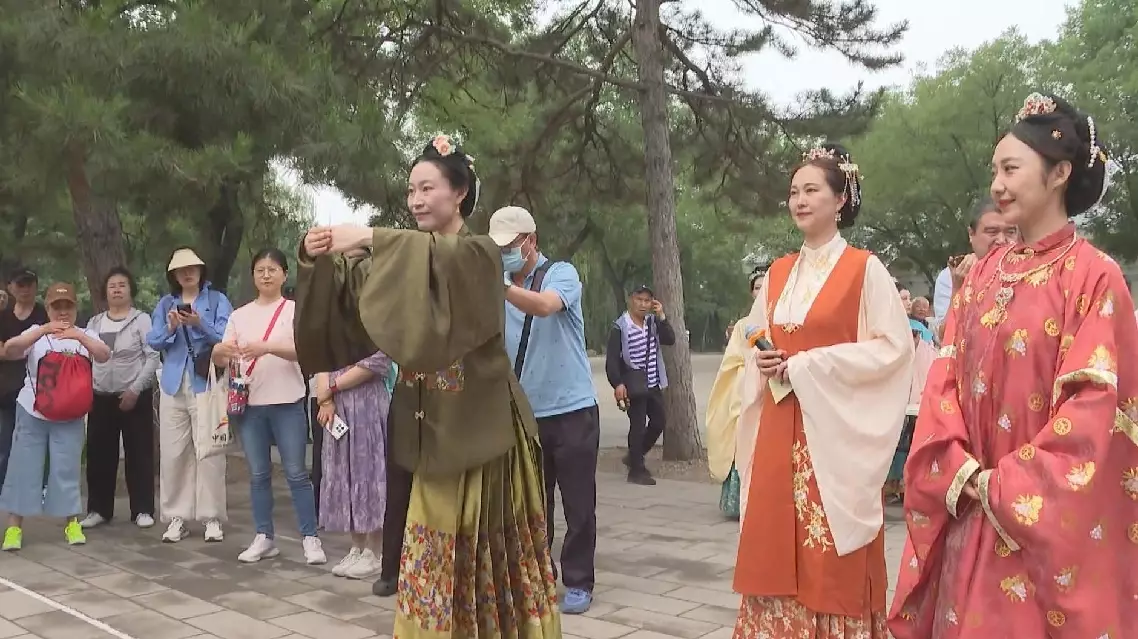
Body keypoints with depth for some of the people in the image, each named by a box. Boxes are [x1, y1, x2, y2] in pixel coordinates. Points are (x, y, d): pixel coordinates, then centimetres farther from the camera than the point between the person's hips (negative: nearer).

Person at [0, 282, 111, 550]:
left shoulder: (85, 335, 2)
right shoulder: (36, 332, -1)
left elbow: (104, 356, -16)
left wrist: (79, 336, -30)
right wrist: (43, 330, -29)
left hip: (69, 418, 0)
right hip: (32, 414, 0)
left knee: (66, 470, 2)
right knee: (23, 467, 3)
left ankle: (71, 523, 14)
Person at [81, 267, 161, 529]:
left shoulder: (142, 320, -2)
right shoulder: (94, 323, 11)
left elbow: (153, 358, -8)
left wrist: (135, 390, -14)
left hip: (135, 396, -4)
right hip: (100, 397, 4)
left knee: (138, 454, -1)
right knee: (99, 454, 6)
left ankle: (142, 510, 6)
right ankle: (99, 509, 16)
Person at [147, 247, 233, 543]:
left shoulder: (217, 300, 4)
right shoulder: (165, 304, 14)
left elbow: (225, 338, -7)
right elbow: (153, 341, 6)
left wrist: (200, 324, -23)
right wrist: (170, 328, -14)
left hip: (206, 384, -3)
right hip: (173, 385, 4)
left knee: (209, 451, -4)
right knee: (173, 453, 2)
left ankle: (212, 518, 1)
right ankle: (177, 518, 9)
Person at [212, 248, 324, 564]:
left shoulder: (294, 310, 1)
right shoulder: (240, 315, 11)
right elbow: (219, 359, 6)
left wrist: (267, 347, -28)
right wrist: (222, 350, -18)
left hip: (287, 403, -3)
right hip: (249, 403, 4)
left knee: (296, 473, -2)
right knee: (258, 474, 9)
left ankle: (310, 538, 4)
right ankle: (264, 537, 18)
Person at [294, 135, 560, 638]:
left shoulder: (480, 253, -6)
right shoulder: (410, 258, 12)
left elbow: (445, 259, -30)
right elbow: (346, 299, 3)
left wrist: (371, 238, -34)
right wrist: (319, 258, -15)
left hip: (478, 425, -5)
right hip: (433, 427, 5)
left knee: (488, 547, 2)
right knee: (439, 549, 8)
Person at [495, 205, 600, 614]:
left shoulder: (561, 274, -8)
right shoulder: (499, 289, 7)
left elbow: (544, 306, -31)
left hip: (572, 410, -4)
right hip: (524, 414, 4)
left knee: (578, 504, 4)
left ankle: (578, 583, 15)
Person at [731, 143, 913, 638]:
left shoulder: (865, 269, -4)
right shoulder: (777, 274, 12)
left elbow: (894, 346, -11)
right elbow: (753, 342, 21)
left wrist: (806, 365, -14)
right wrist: (763, 363, -3)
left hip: (835, 432, -5)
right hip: (780, 434, 5)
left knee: (834, 566, -2)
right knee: (777, 550, 6)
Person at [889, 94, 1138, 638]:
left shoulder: (1092, 276, -9)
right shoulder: (982, 275, 9)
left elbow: (1093, 406, -15)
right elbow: (945, 380, 5)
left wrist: (1007, 487, -15)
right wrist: (963, 474, -7)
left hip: (1049, 518, -5)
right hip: (971, 510, 5)